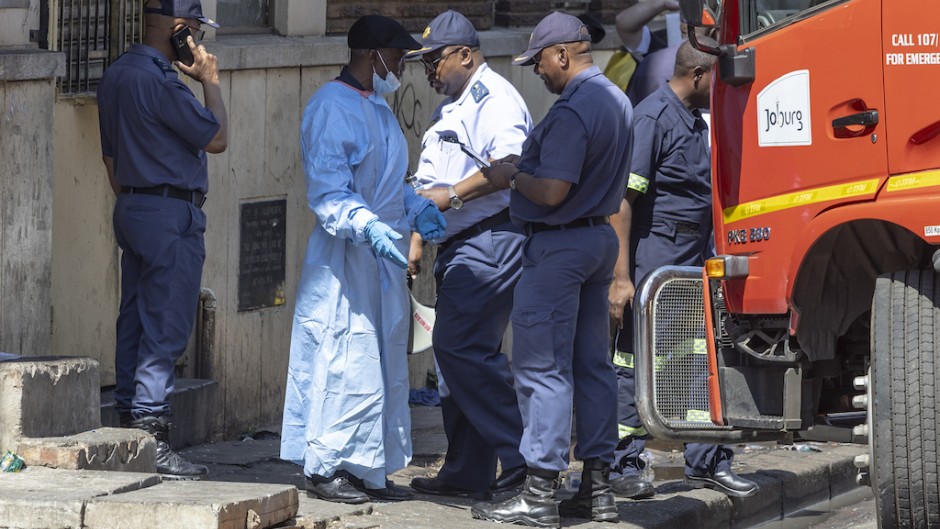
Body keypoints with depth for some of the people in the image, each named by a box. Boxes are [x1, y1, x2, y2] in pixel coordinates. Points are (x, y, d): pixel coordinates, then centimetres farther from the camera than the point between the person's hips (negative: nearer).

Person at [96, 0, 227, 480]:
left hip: (131, 208, 10)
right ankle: (152, 440, -10)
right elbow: (217, 137, -13)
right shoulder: (159, 80, -18)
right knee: (165, 332, -8)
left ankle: (129, 430, 13)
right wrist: (209, 80, -2)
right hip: (171, 215, -10)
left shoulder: (115, 76, 13)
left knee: (134, 325, 10)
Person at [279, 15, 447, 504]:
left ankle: (369, 471, 19)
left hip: (383, 257, 10)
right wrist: (367, 226, -35)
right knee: (346, 365, -9)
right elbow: (327, 190, -22)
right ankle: (325, 469, -1)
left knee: (384, 367, 12)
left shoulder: (377, 107, 16)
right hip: (344, 257, -10)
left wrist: (417, 207, 10)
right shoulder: (332, 107, -15)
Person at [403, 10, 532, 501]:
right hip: (458, 247, 11)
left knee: (461, 347, -17)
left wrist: (453, 193, -21)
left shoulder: (494, 97, -10)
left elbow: (511, 162, -25)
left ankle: (525, 455, -14)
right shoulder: (449, 110, 24)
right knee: (457, 350, 10)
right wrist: (418, 239, 25)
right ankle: (466, 473, 14)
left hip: (490, 239, -11)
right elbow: (430, 183, 31)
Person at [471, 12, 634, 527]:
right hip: (600, 236, 10)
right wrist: (523, 168, 12)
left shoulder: (571, 111, -21)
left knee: (542, 367, -7)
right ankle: (597, 488, 16)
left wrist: (511, 177, -7)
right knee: (592, 364, 13)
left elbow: (552, 191, -25)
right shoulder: (616, 100, 12)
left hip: (558, 246, -10)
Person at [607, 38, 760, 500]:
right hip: (655, 252, -9)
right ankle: (621, 468, 4)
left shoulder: (696, 120, 14)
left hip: (696, 261, 9)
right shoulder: (654, 117, -14)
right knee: (637, 361, -2)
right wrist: (621, 278, -22)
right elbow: (622, 199, -18)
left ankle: (705, 462, 17)